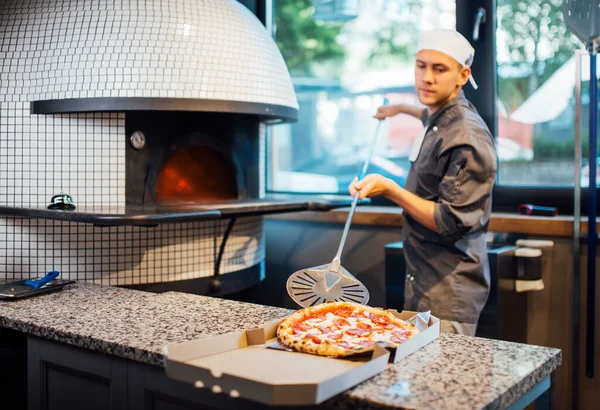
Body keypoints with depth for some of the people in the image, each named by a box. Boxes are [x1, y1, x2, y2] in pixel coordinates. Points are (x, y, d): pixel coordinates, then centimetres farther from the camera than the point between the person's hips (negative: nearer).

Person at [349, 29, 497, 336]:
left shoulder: (467, 138, -20)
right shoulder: (440, 119, 9)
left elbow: (453, 222, -23)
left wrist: (389, 190, -26)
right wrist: (402, 109, 41)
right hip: (425, 279, 9)